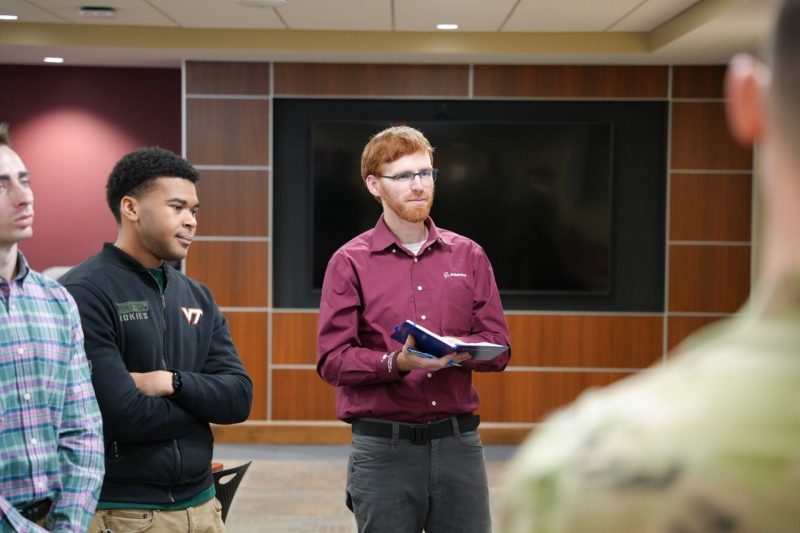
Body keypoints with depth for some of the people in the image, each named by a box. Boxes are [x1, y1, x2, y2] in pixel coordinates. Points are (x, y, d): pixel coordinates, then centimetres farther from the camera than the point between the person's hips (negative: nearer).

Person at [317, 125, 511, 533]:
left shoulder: (468, 256, 10)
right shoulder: (350, 262, 1)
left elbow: (498, 347, 8)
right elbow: (332, 360, -6)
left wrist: (458, 348, -14)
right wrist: (397, 363, -22)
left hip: (458, 441, 3)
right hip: (383, 448, -2)